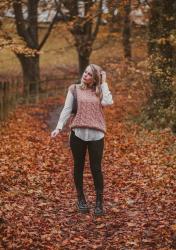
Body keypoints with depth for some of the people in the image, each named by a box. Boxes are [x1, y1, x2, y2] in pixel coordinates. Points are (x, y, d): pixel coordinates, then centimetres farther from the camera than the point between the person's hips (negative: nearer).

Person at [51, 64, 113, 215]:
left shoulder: (100, 91, 9)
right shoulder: (74, 89, 7)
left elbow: (108, 102, -11)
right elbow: (67, 109, 3)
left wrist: (104, 83, -2)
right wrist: (59, 127, -7)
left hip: (96, 135, 0)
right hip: (78, 133, 1)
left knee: (96, 168, 0)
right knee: (79, 167, 10)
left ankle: (99, 202, 10)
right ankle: (81, 198, 24)